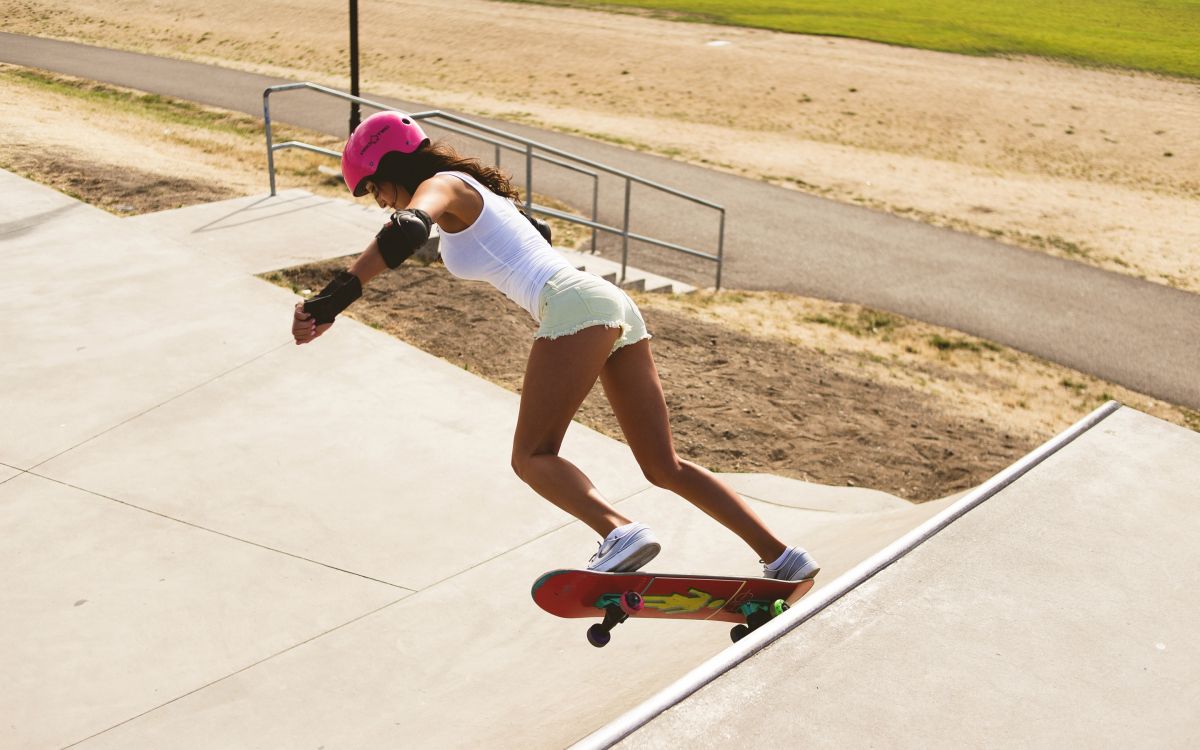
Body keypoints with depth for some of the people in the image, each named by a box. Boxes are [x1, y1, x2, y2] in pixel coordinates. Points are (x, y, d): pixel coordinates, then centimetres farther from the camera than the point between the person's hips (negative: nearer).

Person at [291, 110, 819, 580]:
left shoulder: (442, 187, 3)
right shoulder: (478, 191, 29)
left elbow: (406, 230, -21)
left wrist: (330, 301, -28)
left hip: (577, 306, -9)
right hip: (616, 305, 9)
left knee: (533, 458, -12)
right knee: (666, 469, 9)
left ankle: (621, 533, -36)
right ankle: (783, 559, 5)